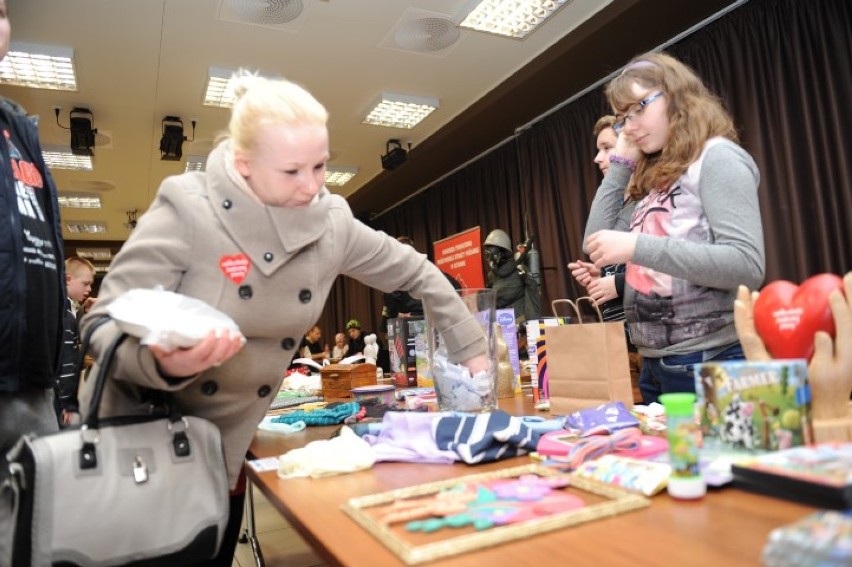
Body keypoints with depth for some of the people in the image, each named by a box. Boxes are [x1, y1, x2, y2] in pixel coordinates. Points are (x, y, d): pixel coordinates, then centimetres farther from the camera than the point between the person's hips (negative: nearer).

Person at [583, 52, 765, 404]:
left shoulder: (718, 157, -7)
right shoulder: (655, 177, 13)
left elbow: (747, 266, -20)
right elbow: (595, 243, 11)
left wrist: (636, 246, -24)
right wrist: (619, 165, 8)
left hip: (711, 363, -7)